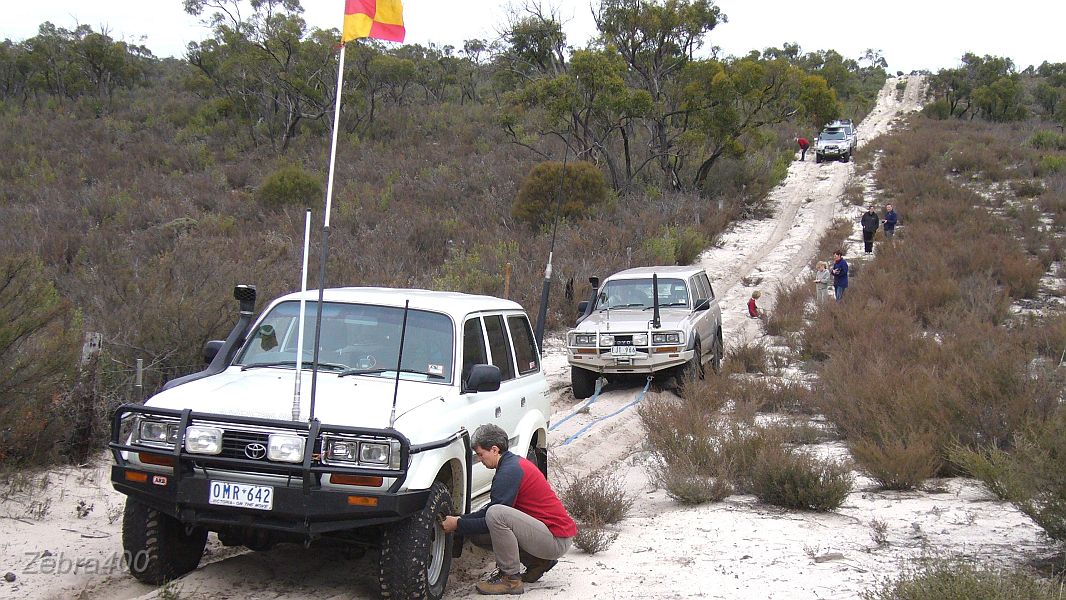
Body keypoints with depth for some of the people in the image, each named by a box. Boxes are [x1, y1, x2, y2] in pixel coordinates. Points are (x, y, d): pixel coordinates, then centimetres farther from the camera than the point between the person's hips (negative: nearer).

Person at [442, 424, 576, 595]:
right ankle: (537, 562, 13)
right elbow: (489, 510, 17)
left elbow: (494, 517, -17)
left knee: (496, 514, -29)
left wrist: (459, 524, -8)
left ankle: (511, 579, -16)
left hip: (558, 540, -10)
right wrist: (460, 519, 7)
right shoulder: (514, 462, 12)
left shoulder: (510, 471, -18)